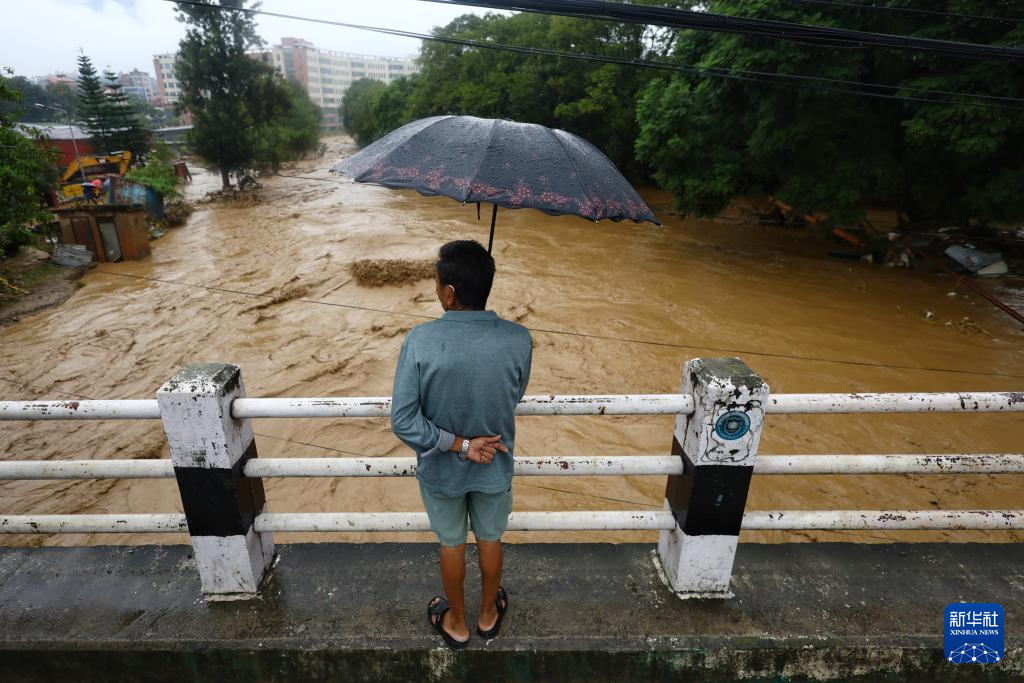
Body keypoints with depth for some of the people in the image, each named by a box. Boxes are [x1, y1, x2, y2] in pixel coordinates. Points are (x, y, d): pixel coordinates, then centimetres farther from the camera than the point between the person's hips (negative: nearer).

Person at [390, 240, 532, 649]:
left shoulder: (420, 340, -27)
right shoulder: (518, 339, -22)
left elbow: (403, 421, -24)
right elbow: (515, 397, -4)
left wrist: (458, 444, -15)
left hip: (441, 469, -1)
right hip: (494, 466, 1)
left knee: (451, 543, 25)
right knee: (490, 538, 27)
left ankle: (457, 623, 49)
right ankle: (489, 614, 52)